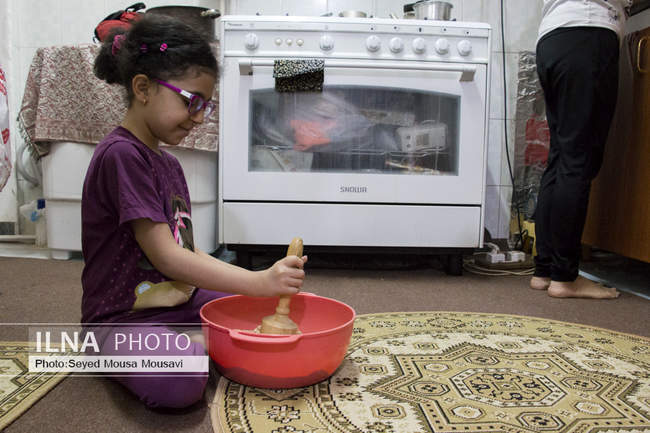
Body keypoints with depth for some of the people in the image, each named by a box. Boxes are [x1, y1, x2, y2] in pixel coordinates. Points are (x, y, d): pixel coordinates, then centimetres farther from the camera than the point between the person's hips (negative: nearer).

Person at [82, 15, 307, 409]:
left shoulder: (168, 162, 12)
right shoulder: (121, 155, -18)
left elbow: (187, 250, 8)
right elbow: (166, 256, -23)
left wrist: (266, 282, -3)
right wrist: (257, 281, -24)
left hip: (179, 300, 9)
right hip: (124, 317, -8)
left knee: (275, 306, 3)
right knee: (180, 382, -37)